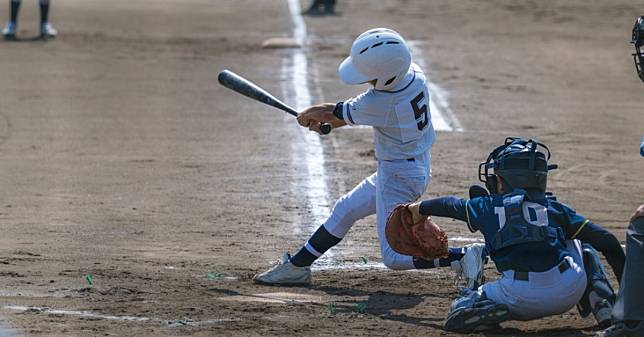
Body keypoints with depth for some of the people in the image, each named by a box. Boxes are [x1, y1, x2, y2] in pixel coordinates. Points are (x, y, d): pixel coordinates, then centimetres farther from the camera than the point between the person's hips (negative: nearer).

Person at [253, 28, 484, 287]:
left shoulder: (380, 103, -31)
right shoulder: (415, 74, -9)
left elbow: (335, 112, -10)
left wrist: (307, 116, 10)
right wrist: (326, 121, 10)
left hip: (399, 176, -10)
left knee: (394, 257, -3)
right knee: (345, 210, 21)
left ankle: (463, 257, -11)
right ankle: (297, 266, 32)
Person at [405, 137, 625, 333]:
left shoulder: (488, 207, 17)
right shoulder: (555, 208, 18)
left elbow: (450, 205, 37)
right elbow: (606, 241, 16)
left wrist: (421, 208, 57)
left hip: (520, 298, -2)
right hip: (569, 291, 2)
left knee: (462, 309, 23)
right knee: (581, 242, 33)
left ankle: (488, 311, -11)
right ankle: (604, 307, 14)